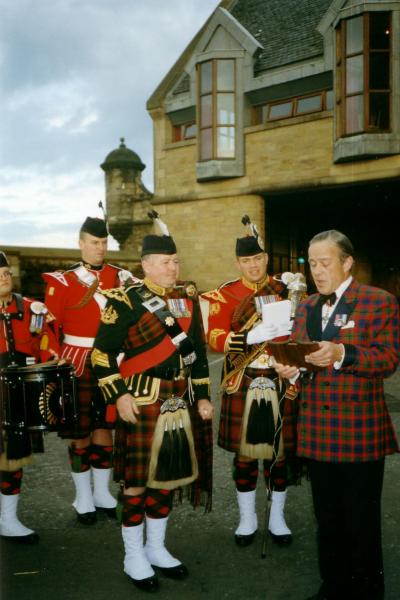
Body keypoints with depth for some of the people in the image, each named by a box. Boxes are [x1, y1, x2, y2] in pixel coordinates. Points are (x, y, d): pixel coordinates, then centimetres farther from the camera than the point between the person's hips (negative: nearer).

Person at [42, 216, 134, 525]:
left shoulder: (121, 277, 5)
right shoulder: (63, 281, -3)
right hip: (77, 364, -2)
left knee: (105, 429, 11)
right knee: (79, 432, 6)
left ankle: (102, 493, 27)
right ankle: (84, 498, 21)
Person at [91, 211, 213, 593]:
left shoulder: (188, 298, 10)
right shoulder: (126, 301, -8)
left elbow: (197, 351, 15)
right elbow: (102, 353, -8)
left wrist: (202, 396, 11)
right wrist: (119, 395, -15)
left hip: (180, 402, 6)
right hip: (142, 403, -6)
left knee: (168, 475, 14)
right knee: (137, 479, 3)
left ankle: (156, 548, 31)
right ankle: (134, 557, 20)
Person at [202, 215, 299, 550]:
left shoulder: (287, 290, 4)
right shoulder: (225, 295, -1)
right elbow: (215, 338, -12)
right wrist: (251, 337, -26)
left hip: (281, 383, 2)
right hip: (242, 385, -1)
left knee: (280, 451, 9)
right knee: (244, 452, 8)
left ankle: (277, 518, 28)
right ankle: (247, 519, 26)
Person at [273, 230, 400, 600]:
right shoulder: (305, 307, 13)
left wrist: (341, 354, -27)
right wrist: (291, 369, -7)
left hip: (359, 431, -5)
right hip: (316, 430, 6)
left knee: (361, 522, 7)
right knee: (327, 519, 18)